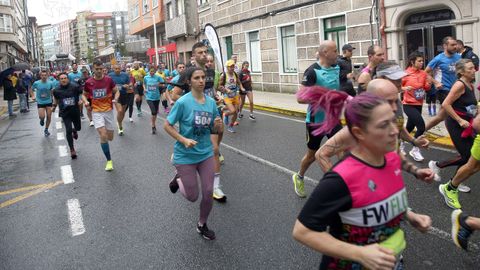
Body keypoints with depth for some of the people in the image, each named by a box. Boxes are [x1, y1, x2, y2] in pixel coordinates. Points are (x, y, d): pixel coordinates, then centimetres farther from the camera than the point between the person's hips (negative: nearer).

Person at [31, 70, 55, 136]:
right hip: (40, 102, -1)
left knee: (49, 117, 3)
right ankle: (42, 120, 28)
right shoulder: (36, 83, -8)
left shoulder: (50, 83, -6)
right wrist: (32, 96, -2)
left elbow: (53, 91, 10)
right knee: (42, 117, -12)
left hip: (49, 102, 1)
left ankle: (46, 130, 23)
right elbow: (32, 89, 8)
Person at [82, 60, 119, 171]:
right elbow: (84, 95, 11)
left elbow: (116, 91, 5)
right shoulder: (88, 82, -4)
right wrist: (85, 101, -10)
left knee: (110, 137, 7)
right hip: (96, 111, -1)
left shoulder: (109, 80, -5)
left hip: (108, 110, 1)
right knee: (103, 135, -16)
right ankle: (109, 160, -2)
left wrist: (115, 99, -16)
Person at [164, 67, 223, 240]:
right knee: (192, 197, 4)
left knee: (208, 193, 4)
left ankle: (202, 225, 30)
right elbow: (167, 126, -10)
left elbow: (213, 130, 8)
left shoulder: (211, 102, -2)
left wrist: (217, 126, -15)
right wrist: (184, 140, -22)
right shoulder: (183, 102, -16)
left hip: (206, 153, 4)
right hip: (186, 155, -4)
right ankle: (179, 180, 37)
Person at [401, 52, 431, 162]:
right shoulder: (405, 74, -12)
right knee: (421, 126, -16)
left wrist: (429, 83, -9)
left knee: (410, 127, 16)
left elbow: (426, 88, 11)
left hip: (419, 104, 6)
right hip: (408, 105, -6)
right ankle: (415, 150, 2)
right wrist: (404, 88, -25)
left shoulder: (423, 73, 3)